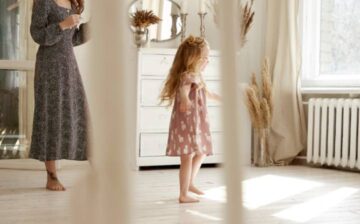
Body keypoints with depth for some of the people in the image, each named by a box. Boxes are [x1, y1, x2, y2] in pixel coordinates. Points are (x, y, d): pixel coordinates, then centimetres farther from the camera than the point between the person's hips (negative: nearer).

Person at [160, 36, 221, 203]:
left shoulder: (196, 76, 12)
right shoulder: (187, 76, -20)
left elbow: (205, 92, 31)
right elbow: (183, 89, -42)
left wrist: (218, 97, 46)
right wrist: (185, 99, -64)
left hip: (196, 123, 11)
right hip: (187, 123, -10)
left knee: (201, 153, 23)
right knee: (187, 158, -5)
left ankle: (190, 184, 38)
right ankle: (184, 195, 3)